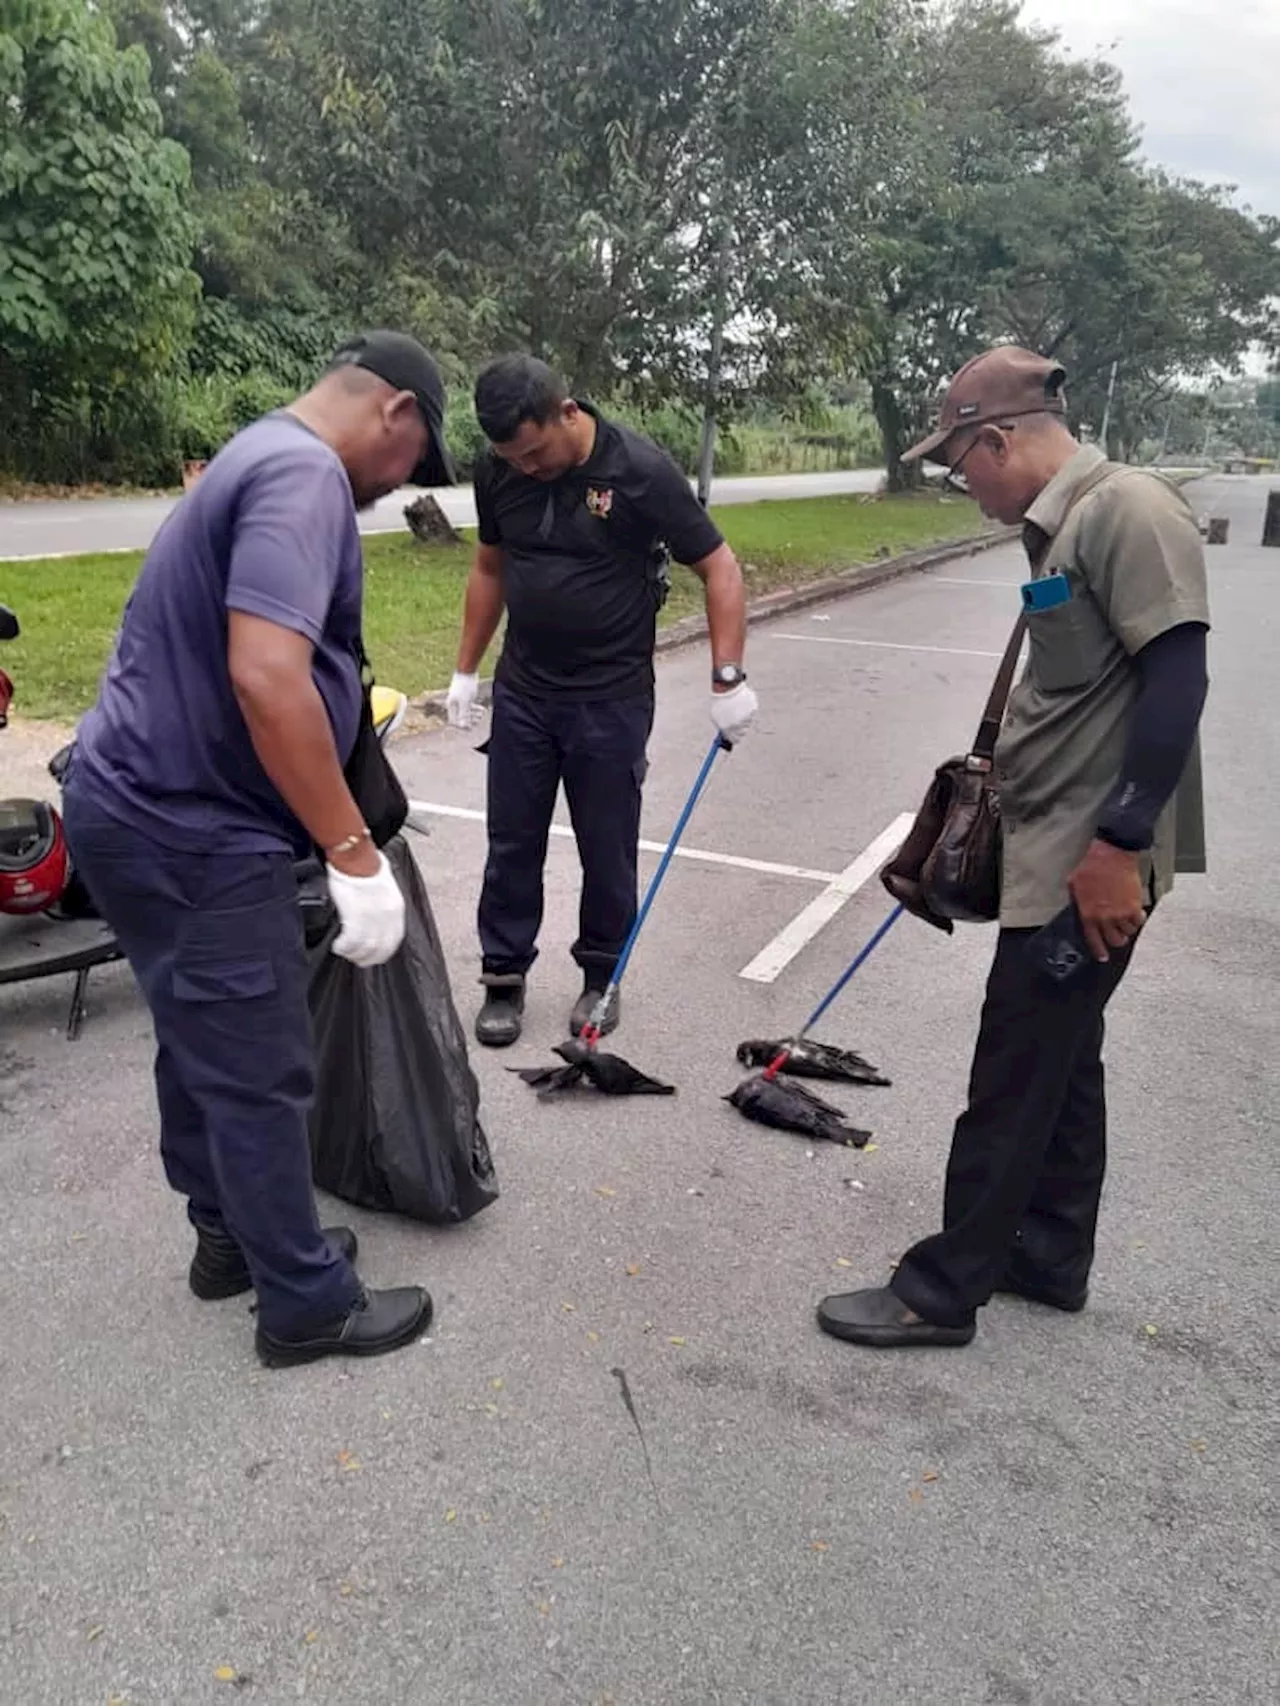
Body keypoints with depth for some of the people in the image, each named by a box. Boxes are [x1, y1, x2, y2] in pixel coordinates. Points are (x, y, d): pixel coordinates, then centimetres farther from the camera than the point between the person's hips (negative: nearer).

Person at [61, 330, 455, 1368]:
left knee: (204, 1048, 21)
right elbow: (267, 677, -31)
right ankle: (307, 1305, 19)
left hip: (147, 806, 11)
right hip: (190, 831, -11)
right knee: (259, 1075, 2)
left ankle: (233, 1236, 39)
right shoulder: (304, 474, -17)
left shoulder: (263, 457, 18)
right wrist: (356, 857, -25)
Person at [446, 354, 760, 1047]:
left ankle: (602, 975, 25)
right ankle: (504, 978, 21)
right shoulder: (497, 472, -3)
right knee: (511, 842, 8)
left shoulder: (641, 469, -16)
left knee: (607, 847, 7)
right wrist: (466, 670, 12)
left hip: (612, 696, -4)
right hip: (522, 690, 4)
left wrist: (727, 677, -17)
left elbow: (719, 568, -11)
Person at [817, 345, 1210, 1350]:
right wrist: (999, 772, 30)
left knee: (1015, 1078, 0)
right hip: (1057, 849, 10)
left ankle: (945, 1290, 14)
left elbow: (1178, 681, -22)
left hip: (1092, 862, -10)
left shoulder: (1127, 511, -16)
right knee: (1061, 1060, 18)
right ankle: (1050, 1256, 34)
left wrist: (1120, 844, -23)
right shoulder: (1063, 525, 13)